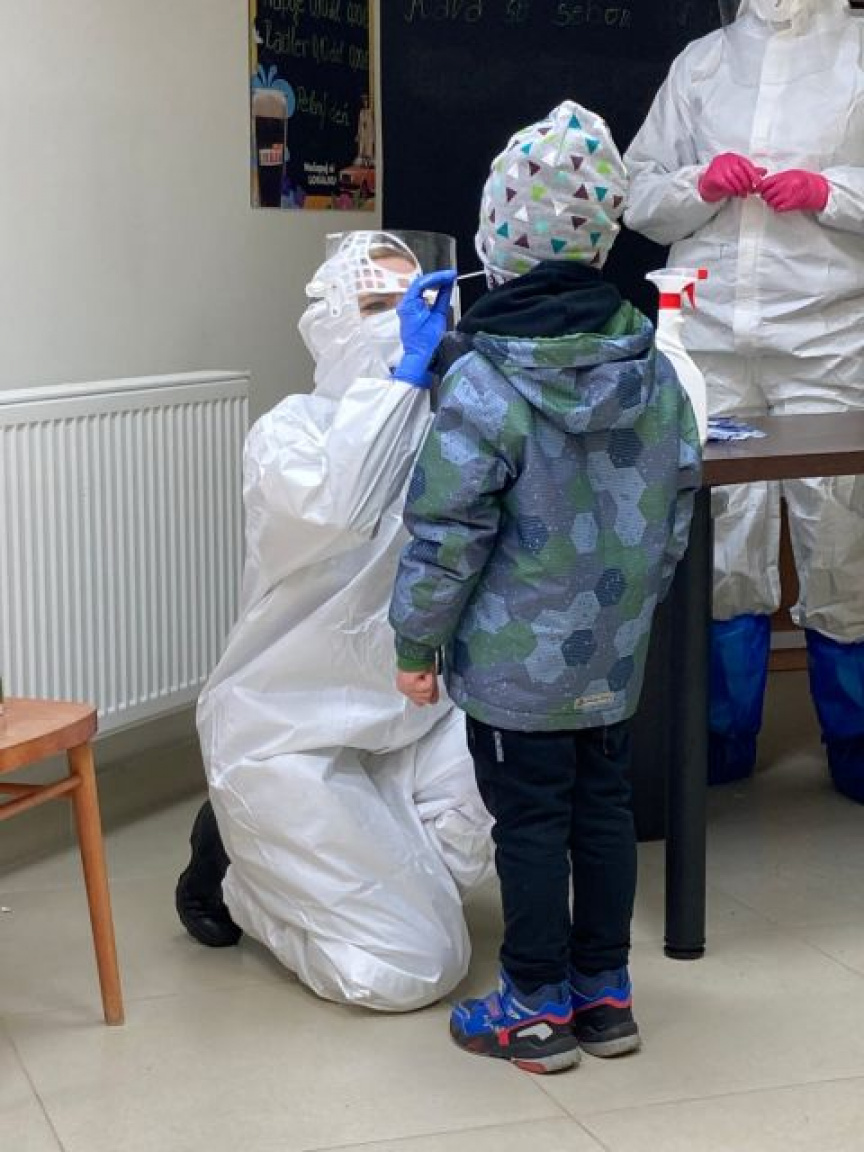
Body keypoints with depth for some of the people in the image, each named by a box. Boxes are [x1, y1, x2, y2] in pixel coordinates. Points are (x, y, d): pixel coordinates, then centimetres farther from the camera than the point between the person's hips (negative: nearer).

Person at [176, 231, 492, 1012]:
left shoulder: (447, 431, 4)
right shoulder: (291, 429, -12)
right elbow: (332, 504, -35)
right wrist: (405, 373, -32)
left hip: (408, 716, 5)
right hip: (292, 731, -5)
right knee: (412, 970, -11)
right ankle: (237, 864, 16)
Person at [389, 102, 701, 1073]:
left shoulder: (482, 384, -19)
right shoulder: (654, 370, -1)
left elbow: (446, 534, -17)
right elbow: (676, 503, 8)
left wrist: (418, 642, -5)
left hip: (515, 664, -5)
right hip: (615, 657, 6)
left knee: (530, 823, 5)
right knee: (604, 808, 15)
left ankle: (538, 1007, 18)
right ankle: (604, 991, 27)